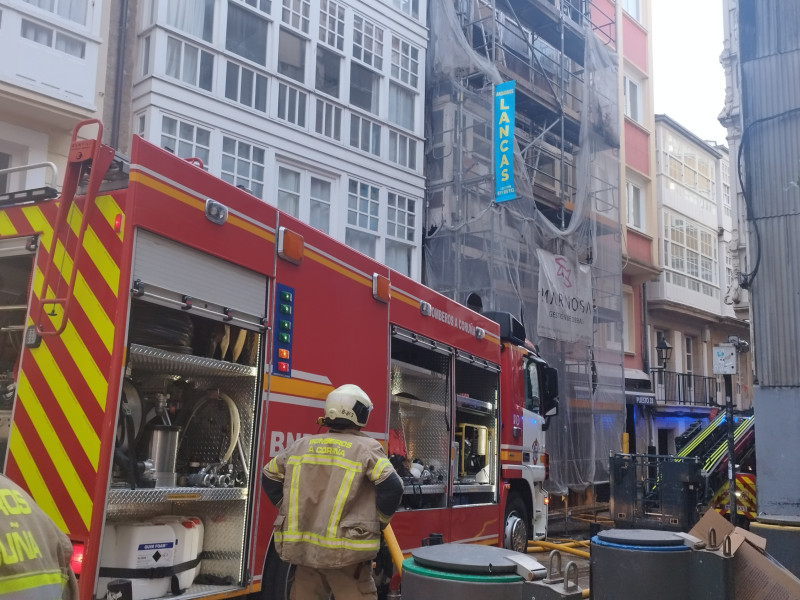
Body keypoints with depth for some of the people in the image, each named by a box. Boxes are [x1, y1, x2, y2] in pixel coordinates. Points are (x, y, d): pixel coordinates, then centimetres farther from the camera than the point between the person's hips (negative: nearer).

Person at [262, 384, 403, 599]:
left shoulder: (301, 445, 9)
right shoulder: (367, 448, -7)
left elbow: (269, 477, 17)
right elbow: (392, 487, -16)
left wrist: (289, 511, 20)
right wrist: (379, 522, -1)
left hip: (304, 549, 5)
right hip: (346, 553, -5)